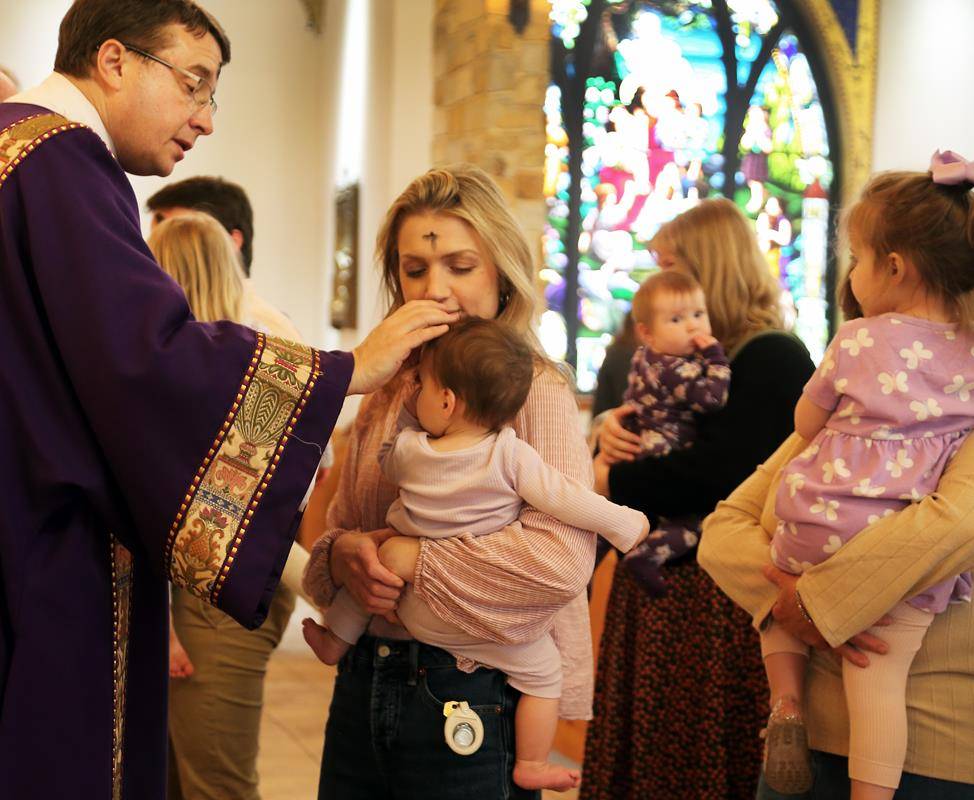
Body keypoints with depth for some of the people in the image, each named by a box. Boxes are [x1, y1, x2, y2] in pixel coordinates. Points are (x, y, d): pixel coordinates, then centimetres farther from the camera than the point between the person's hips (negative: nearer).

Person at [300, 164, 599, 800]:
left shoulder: (536, 394, -11)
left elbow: (561, 556, -24)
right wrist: (342, 553, -10)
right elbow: (339, 526, 13)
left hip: (470, 705, -6)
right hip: (363, 687, 6)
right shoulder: (387, 396, 9)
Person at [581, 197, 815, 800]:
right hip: (659, 577, 8)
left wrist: (608, 480, -15)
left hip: (717, 595, -8)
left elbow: (715, 472, -23)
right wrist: (612, 429, -4)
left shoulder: (775, 358, -11)